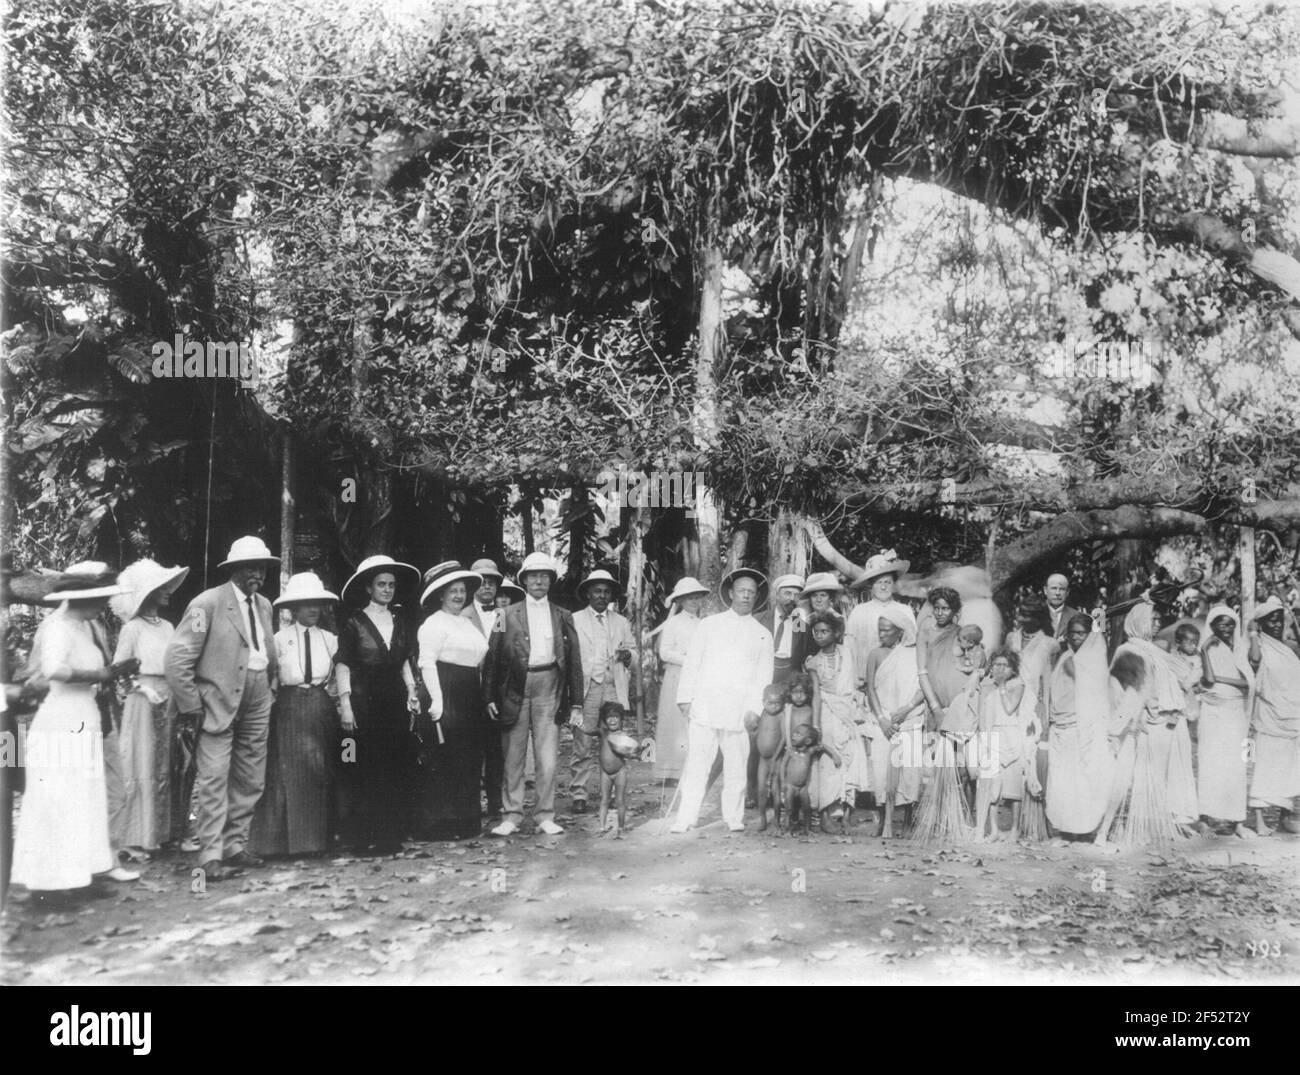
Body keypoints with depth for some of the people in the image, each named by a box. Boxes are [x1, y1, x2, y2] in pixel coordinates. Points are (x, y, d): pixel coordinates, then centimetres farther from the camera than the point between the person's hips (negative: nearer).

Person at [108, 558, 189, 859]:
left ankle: (157, 832, 16)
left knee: (162, 768, 8)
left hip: (166, 702, 6)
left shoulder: (167, 627, 11)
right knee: (141, 769, -6)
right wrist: (143, 686, -16)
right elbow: (117, 668, -7)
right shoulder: (133, 628, -6)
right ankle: (134, 839, 0)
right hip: (141, 701, -6)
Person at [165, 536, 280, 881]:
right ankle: (211, 858, -4)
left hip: (256, 706, 7)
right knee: (214, 780, -8)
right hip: (218, 704, -7)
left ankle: (235, 847, 21)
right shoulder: (208, 603, -10)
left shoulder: (264, 605, 11)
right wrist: (190, 707, -13)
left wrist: (271, 689, 13)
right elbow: (177, 657, -12)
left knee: (251, 782, 10)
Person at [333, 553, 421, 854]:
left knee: (399, 770, 2)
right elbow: (342, 665, -4)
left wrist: (412, 692, 5)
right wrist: (345, 704, -11)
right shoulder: (354, 623, -1)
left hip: (396, 702, 4)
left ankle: (391, 834, 9)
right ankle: (363, 835, 7)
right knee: (366, 770, -2)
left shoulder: (402, 621, 12)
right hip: (364, 702, -4)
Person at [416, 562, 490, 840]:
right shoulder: (434, 623, -6)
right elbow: (427, 663, -14)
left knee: (470, 761, 10)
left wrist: (485, 700, 14)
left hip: (470, 698, 8)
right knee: (444, 762, -5)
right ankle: (439, 824, 3)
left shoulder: (469, 623, 19)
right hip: (446, 696, -8)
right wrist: (436, 700, -22)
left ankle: (466, 821, 19)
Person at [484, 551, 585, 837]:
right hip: (515, 689, 0)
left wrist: (576, 703, 6)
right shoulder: (508, 615, 7)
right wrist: (490, 696, -4)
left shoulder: (563, 617, 11)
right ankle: (511, 816, 13)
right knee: (512, 758, 4)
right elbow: (493, 657, 4)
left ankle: (545, 817, 7)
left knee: (548, 759, -2)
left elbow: (574, 661, 10)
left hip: (549, 688, 0)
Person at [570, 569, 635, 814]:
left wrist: (627, 656, -2)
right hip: (586, 689, -2)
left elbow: (632, 651, 22)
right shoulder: (574, 620, 10)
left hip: (614, 690, 2)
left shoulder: (622, 622, 19)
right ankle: (579, 795, -2)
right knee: (583, 745, -7)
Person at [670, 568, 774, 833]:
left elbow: (763, 676, 8)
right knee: (696, 765, -4)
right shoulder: (710, 624, 12)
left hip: (739, 712, 1)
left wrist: (754, 708, -3)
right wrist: (686, 698, 1)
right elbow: (692, 663, 10)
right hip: (704, 708, 0)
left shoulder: (763, 634, 13)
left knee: (736, 768, 0)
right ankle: (685, 818, 0)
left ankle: (734, 818, 12)